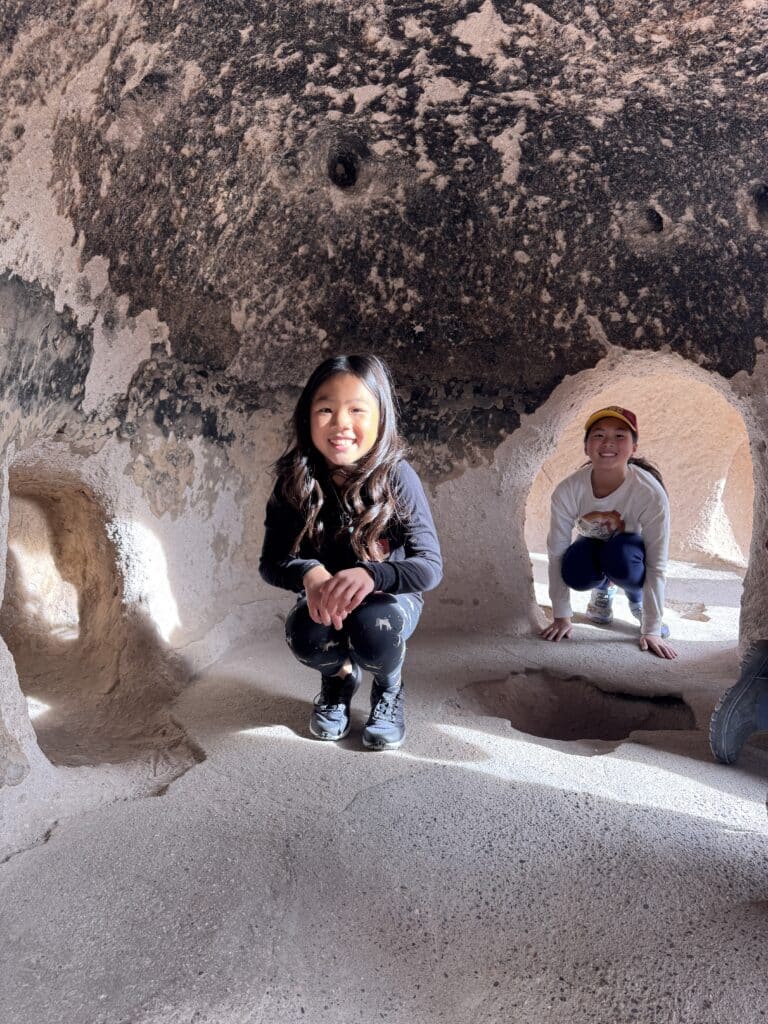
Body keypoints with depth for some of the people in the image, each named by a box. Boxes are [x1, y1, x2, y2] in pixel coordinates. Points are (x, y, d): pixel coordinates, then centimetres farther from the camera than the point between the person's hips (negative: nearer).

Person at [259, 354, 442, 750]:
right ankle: (341, 674, 9)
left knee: (373, 628, -34)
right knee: (304, 637, -30)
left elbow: (430, 566, -26)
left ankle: (390, 689, 3)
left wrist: (372, 575, -46)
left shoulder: (397, 477, -23)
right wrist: (308, 573, -38)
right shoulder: (295, 481, -16)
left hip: (388, 598, -2)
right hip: (324, 599, 2)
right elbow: (271, 563, -14)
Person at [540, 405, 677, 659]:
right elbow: (557, 553, -20)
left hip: (629, 553, -1)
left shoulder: (650, 493, -33)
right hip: (592, 548, 1)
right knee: (576, 573, -34)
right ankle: (604, 590, 5)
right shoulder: (567, 490, -28)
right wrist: (561, 616, -19)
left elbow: (656, 566, -28)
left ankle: (637, 599, -1)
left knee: (619, 553, -37)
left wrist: (651, 631, -30)